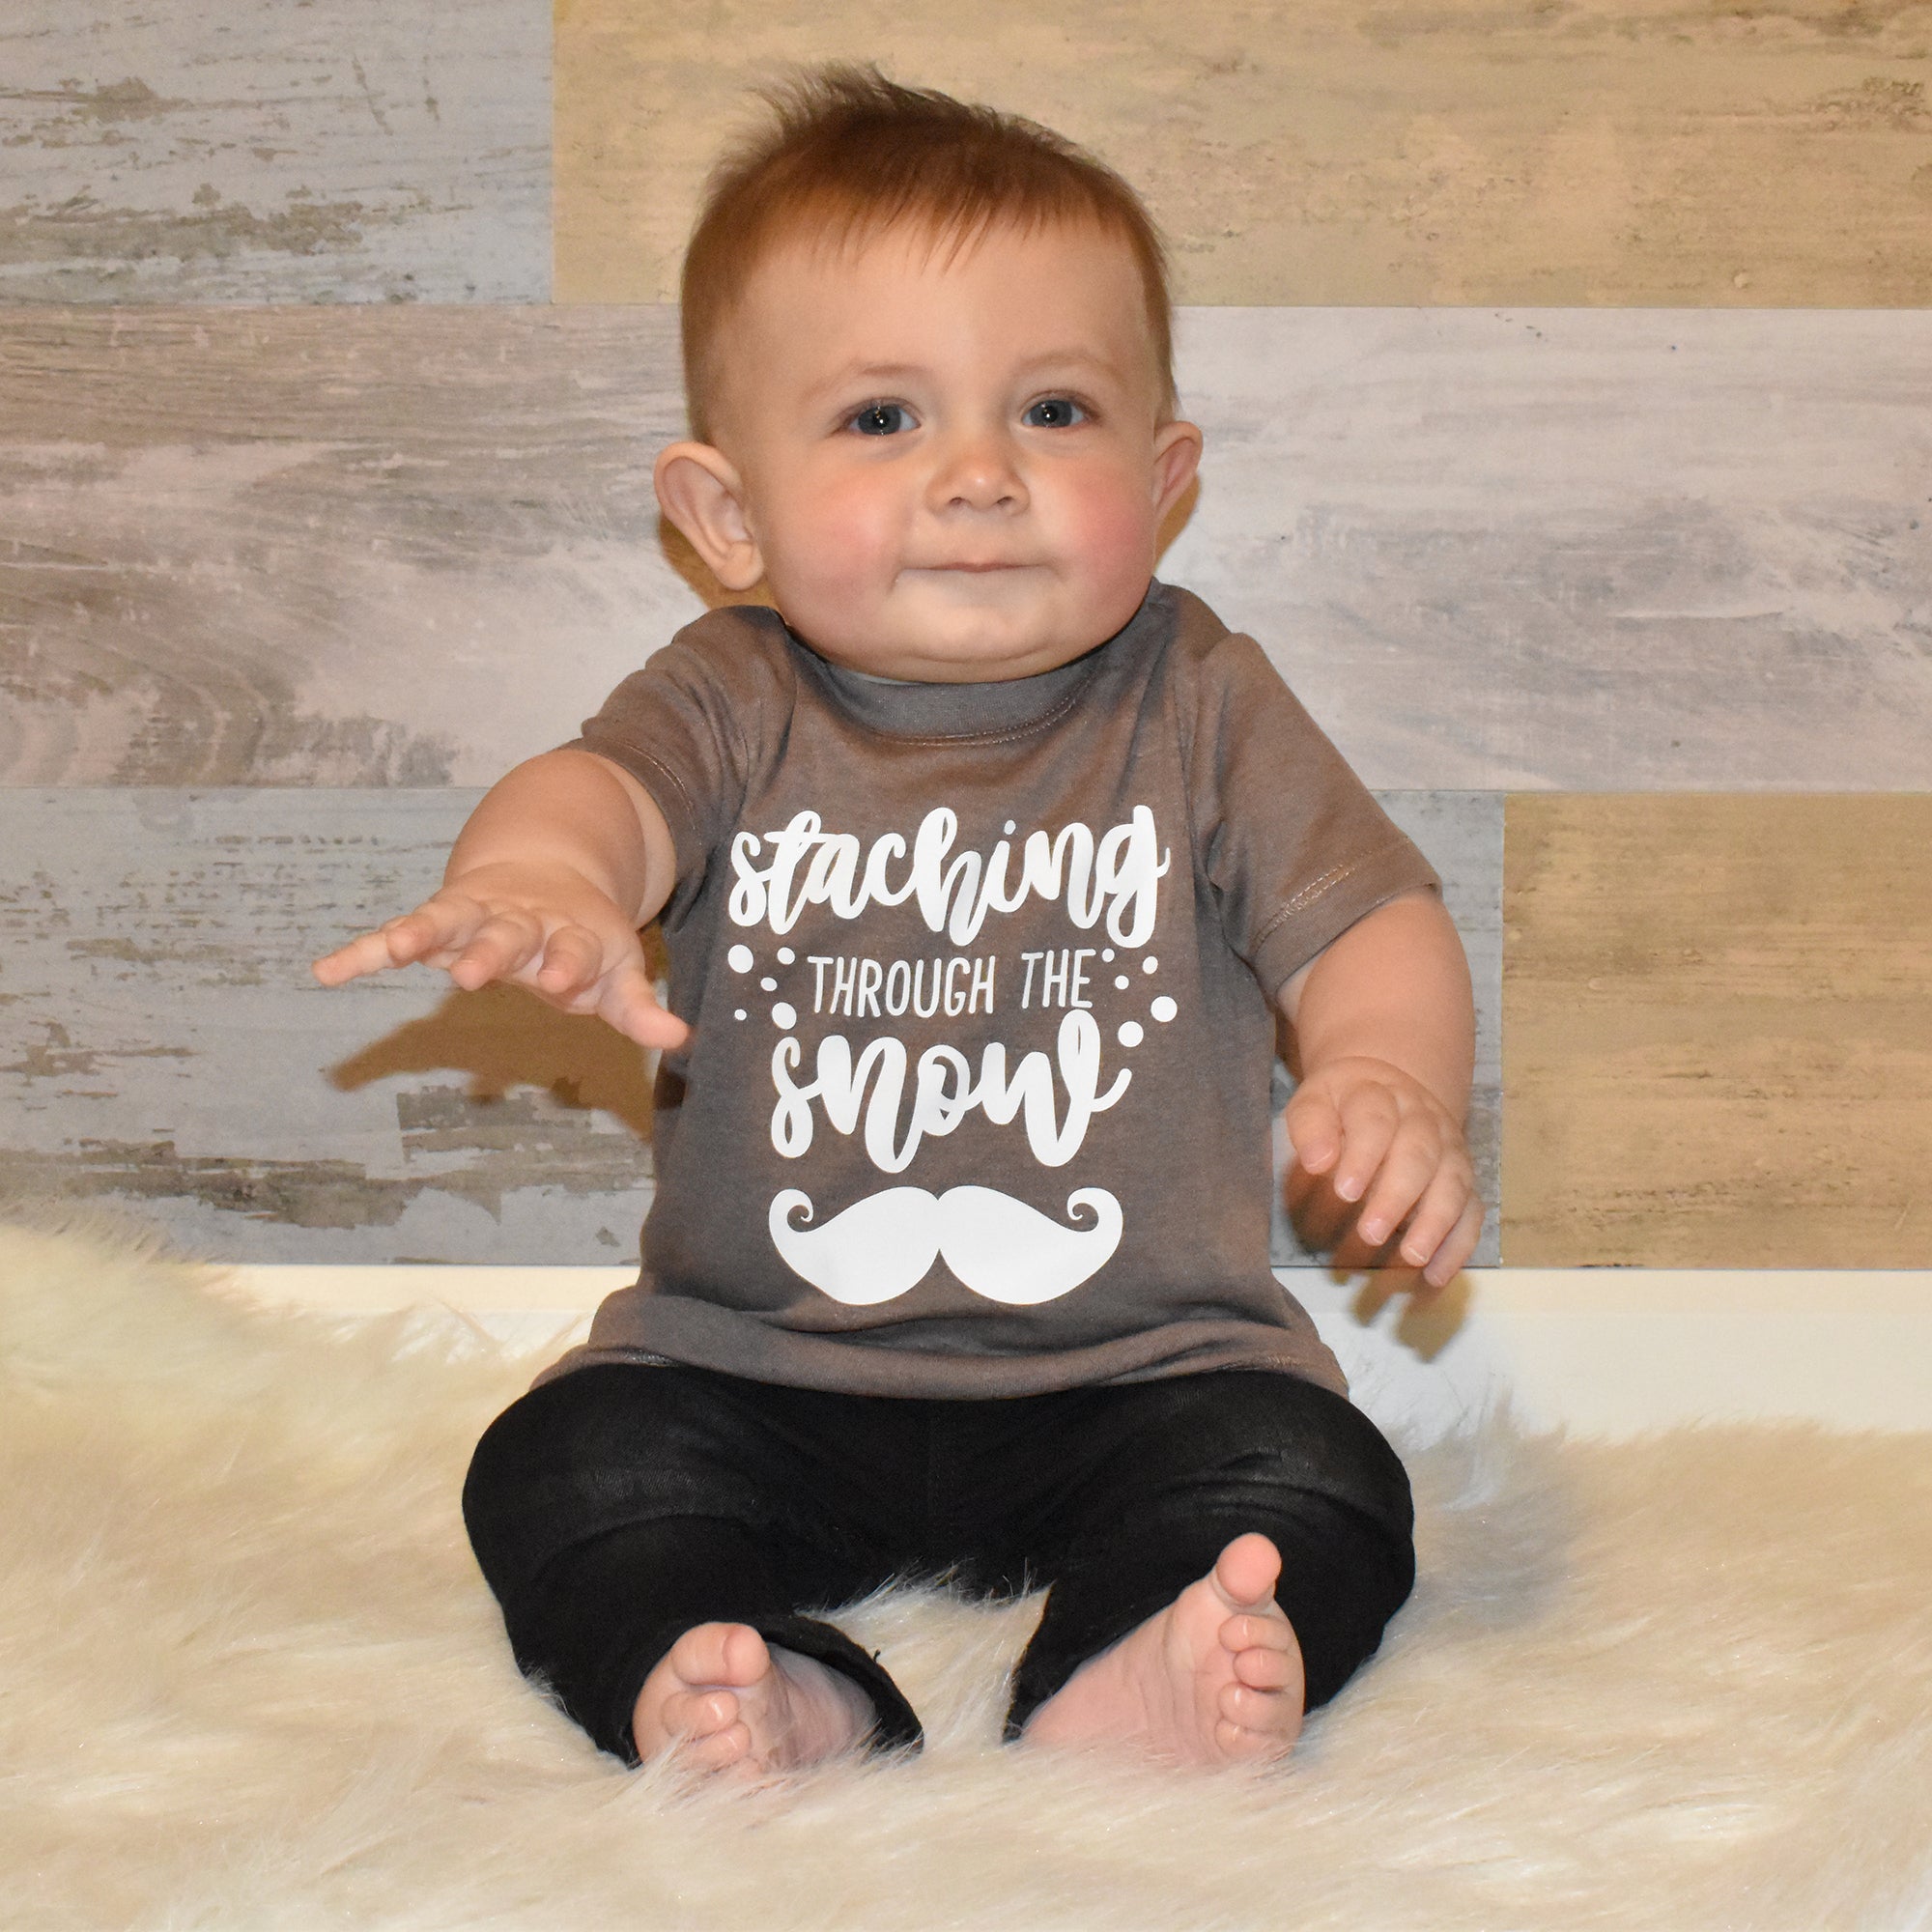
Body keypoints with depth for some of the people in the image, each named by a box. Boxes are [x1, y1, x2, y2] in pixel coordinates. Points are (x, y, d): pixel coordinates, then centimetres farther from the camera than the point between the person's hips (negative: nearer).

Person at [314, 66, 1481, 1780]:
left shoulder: (1199, 705, -1)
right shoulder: (739, 706, -3)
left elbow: (1370, 918, -7)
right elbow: (602, 785, -24)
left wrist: (1390, 1074, -32)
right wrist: (544, 879, -51)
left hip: (1133, 1365, 0)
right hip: (754, 1365, 1)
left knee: (1316, 1485, -24)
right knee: (566, 1464, -22)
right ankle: (762, 1703, -38)